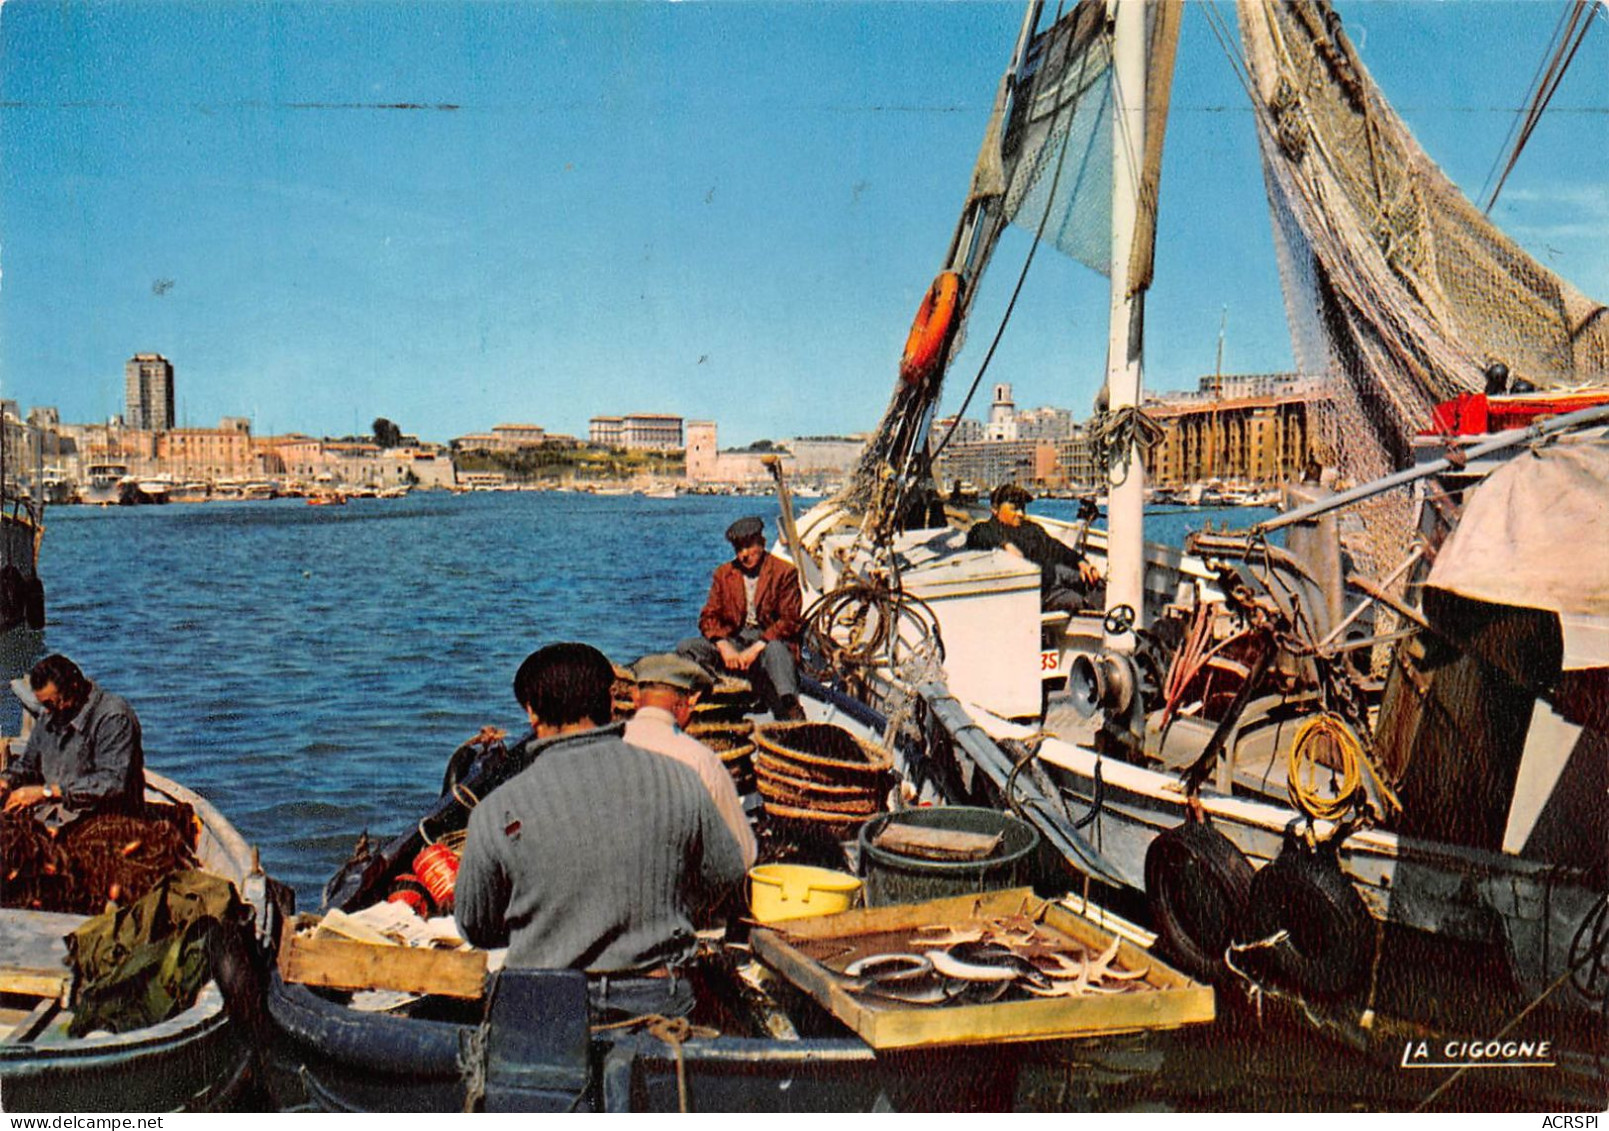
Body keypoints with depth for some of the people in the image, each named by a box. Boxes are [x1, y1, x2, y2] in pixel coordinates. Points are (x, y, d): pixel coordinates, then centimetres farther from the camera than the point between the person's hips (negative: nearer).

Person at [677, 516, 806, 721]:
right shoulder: (724, 573, 15)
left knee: (775, 649, -41)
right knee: (686, 648, -17)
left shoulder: (784, 572, 1)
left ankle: (791, 710, -52)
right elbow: (709, 616, 9)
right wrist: (724, 647, -13)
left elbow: (789, 620, -6)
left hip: (769, 640, -4)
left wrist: (756, 648, -19)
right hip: (733, 640, 5)